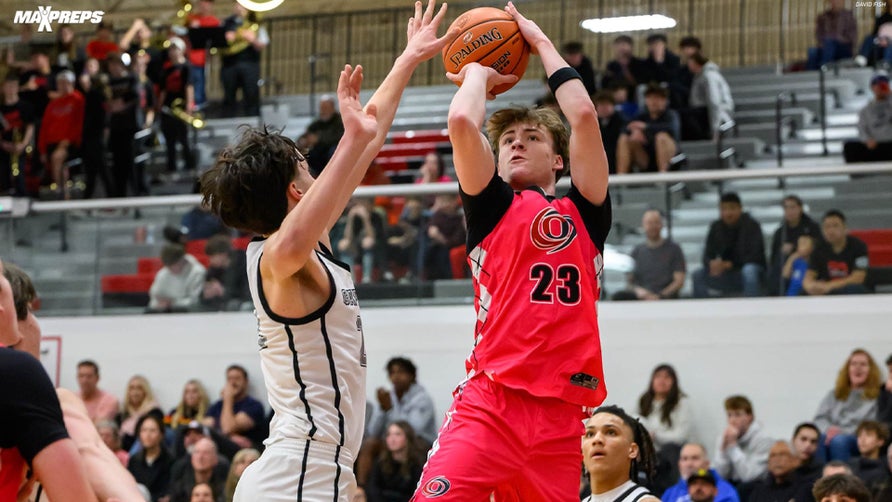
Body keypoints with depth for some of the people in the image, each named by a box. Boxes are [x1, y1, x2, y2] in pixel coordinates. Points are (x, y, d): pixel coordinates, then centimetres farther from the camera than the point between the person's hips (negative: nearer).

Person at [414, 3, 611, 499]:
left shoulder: (585, 213, 17)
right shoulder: (493, 207, 13)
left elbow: (584, 115, 6)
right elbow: (462, 122, -3)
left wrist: (541, 41, 17)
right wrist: (479, 71, 18)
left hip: (560, 414, 2)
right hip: (490, 402, -2)